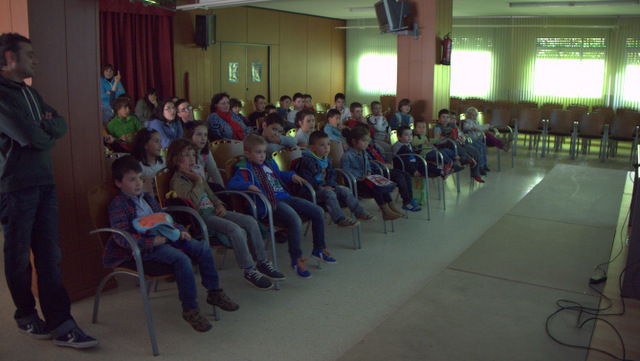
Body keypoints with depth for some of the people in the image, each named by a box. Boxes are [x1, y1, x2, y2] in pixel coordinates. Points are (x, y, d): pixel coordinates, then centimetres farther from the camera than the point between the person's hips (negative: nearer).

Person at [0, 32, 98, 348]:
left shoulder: (29, 93, 17)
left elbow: (61, 124, 11)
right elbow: (30, 137, -20)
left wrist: (43, 127, -10)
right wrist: (49, 134, 1)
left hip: (44, 183, 8)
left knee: (49, 255, 5)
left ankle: (60, 324, 9)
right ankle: (26, 316, 27)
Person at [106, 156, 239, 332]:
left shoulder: (146, 198, 20)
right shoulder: (118, 205, -6)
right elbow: (122, 237, -18)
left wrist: (180, 230, 8)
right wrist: (152, 241, -25)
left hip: (164, 237, 9)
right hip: (144, 247, -8)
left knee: (202, 248, -3)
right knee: (181, 259, -31)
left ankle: (214, 292, 8)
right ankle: (190, 309, -21)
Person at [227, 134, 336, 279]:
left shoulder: (270, 164, 24)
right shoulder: (244, 169, 0)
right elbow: (231, 183, -14)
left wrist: (292, 175, 22)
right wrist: (248, 186, -28)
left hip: (285, 197, 9)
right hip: (270, 203, -8)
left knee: (318, 212, 2)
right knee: (295, 221, -34)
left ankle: (319, 249, 16)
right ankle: (296, 259, -17)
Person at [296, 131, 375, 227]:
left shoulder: (327, 160, 13)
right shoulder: (307, 161, -16)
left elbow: (332, 174, 22)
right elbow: (306, 180, -20)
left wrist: (330, 185, 1)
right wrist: (321, 187, -21)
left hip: (325, 186, 9)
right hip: (310, 191, -9)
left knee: (344, 190, -4)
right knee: (329, 193, -34)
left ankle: (359, 213, 1)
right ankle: (340, 219, -35)